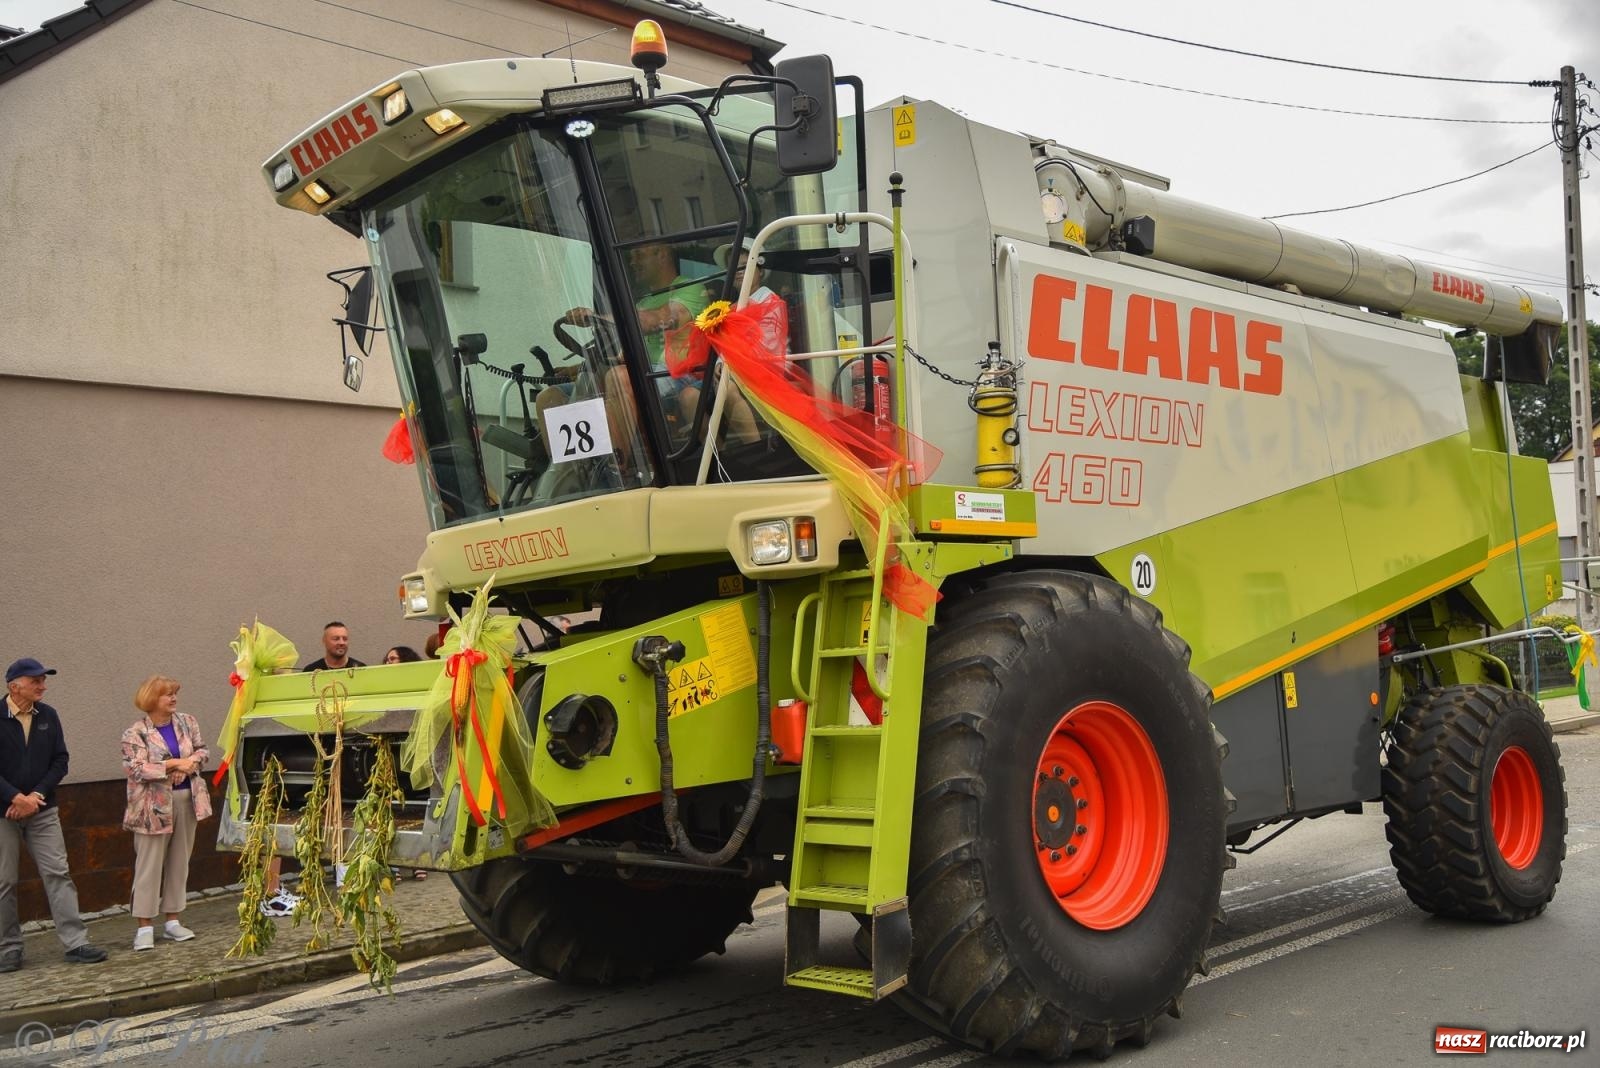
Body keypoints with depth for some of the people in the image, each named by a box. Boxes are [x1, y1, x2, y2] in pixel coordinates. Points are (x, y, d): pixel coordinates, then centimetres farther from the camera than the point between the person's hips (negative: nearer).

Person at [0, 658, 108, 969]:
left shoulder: (48, 716, 3)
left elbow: (60, 761, 4)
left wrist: (36, 796, -8)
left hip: (42, 811, 3)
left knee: (58, 874, -2)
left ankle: (76, 943, -2)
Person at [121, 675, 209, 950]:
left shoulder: (187, 722, 7)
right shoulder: (136, 733, -9)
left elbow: (202, 751, 10)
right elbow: (136, 769, -17)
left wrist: (189, 763, -11)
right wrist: (173, 763, -20)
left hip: (187, 800, 5)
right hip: (155, 805, -5)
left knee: (179, 863, 10)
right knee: (149, 865, -2)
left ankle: (172, 921, 19)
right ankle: (144, 926, 4)